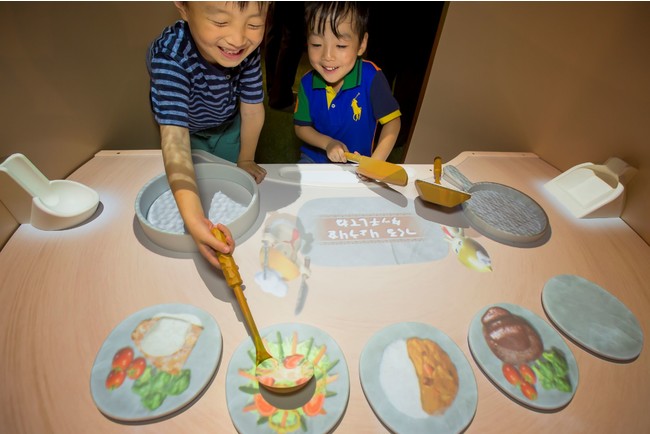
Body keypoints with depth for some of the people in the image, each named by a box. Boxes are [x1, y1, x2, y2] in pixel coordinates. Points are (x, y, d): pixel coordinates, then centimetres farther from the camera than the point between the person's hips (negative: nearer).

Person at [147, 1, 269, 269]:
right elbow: (175, 139, -52)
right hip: (188, 131, -2)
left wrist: (245, 160, -8)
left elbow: (252, 109, -19)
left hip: (228, 125, 3)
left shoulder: (248, 49, -31)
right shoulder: (169, 57, -43)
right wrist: (193, 219, -64)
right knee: (198, 182, 10)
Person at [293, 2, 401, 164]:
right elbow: (301, 127, -1)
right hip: (313, 158, 1)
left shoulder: (371, 77, -21)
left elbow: (392, 121, -13)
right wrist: (328, 143, -20)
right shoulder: (307, 82, -11)